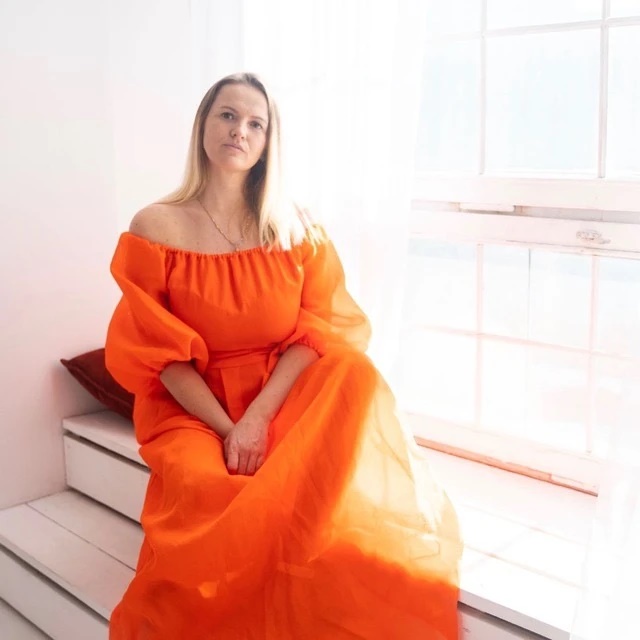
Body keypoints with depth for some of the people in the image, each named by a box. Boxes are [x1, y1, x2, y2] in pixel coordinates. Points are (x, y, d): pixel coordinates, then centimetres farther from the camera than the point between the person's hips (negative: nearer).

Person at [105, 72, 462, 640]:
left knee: (356, 376, -28)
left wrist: (258, 418, -18)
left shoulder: (296, 228, 5)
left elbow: (321, 331, -4)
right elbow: (159, 355, -5)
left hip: (285, 397, 3)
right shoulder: (156, 228, -2)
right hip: (191, 408, -2)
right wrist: (227, 429, -17)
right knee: (212, 491, -34)